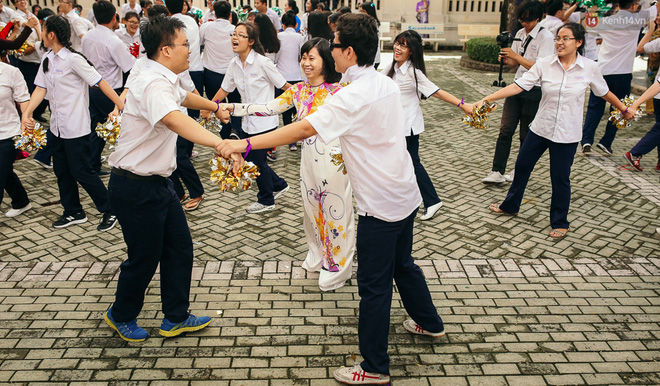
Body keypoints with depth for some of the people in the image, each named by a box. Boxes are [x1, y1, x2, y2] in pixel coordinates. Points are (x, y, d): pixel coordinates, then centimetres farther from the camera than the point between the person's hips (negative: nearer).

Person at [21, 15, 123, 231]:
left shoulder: (73, 59, -15)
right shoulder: (47, 60, 9)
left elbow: (101, 83, -17)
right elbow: (41, 89, 4)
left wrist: (122, 106, -23)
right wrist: (27, 112, -10)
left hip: (76, 127, -8)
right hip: (57, 126, 8)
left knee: (81, 172, -4)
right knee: (61, 171, 14)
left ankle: (110, 211, 8)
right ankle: (73, 213, 28)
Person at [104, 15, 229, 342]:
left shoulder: (165, 80, 8)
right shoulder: (153, 83, -25)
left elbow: (184, 97, 32)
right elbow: (172, 119, -46)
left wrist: (215, 106, 49)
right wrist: (220, 143, -60)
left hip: (158, 181, 10)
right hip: (136, 187, -10)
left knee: (180, 247, 14)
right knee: (145, 257, 6)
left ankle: (176, 318, 29)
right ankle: (121, 315, 34)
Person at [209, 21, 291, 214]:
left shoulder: (262, 63, -15)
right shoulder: (234, 64, 4)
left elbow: (285, 86, -10)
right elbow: (224, 89, 15)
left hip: (264, 120, -7)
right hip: (249, 120, 7)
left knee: (257, 160, 0)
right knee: (250, 159, 13)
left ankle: (266, 200, 21)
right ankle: (279, 185, 34)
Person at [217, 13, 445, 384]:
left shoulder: (354, 96, -23)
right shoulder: (387, 83, 4)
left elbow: (304, 128, -28)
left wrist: (245, 144, -27)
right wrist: (353, 153, 18)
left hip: (380, 205, -9)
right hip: (406, 194, 9)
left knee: (374, 284, 3)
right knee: (403, 264, 27)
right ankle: (429, 322, 48)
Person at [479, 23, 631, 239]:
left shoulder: (589, 68, -6)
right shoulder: (545, 64, -6)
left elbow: (604, 92, 11)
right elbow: (518, 86, -11)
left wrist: (624, 109, 22)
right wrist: (487, 99, -19)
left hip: (567, 134, -2)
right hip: (540, 129, 2)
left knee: (560, 178, 5)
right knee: (522, 166, 14)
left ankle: (560, 223, 25)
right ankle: (510, 206, 38)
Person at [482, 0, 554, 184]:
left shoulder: (546, 37, -11)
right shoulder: (520, 34, 10)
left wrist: (516, 56, -23)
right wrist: (506, 59, -7)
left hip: (533, 91, -6)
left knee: (526, 135, 4)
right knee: (505, 129, -2)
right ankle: (497, 172, -1)